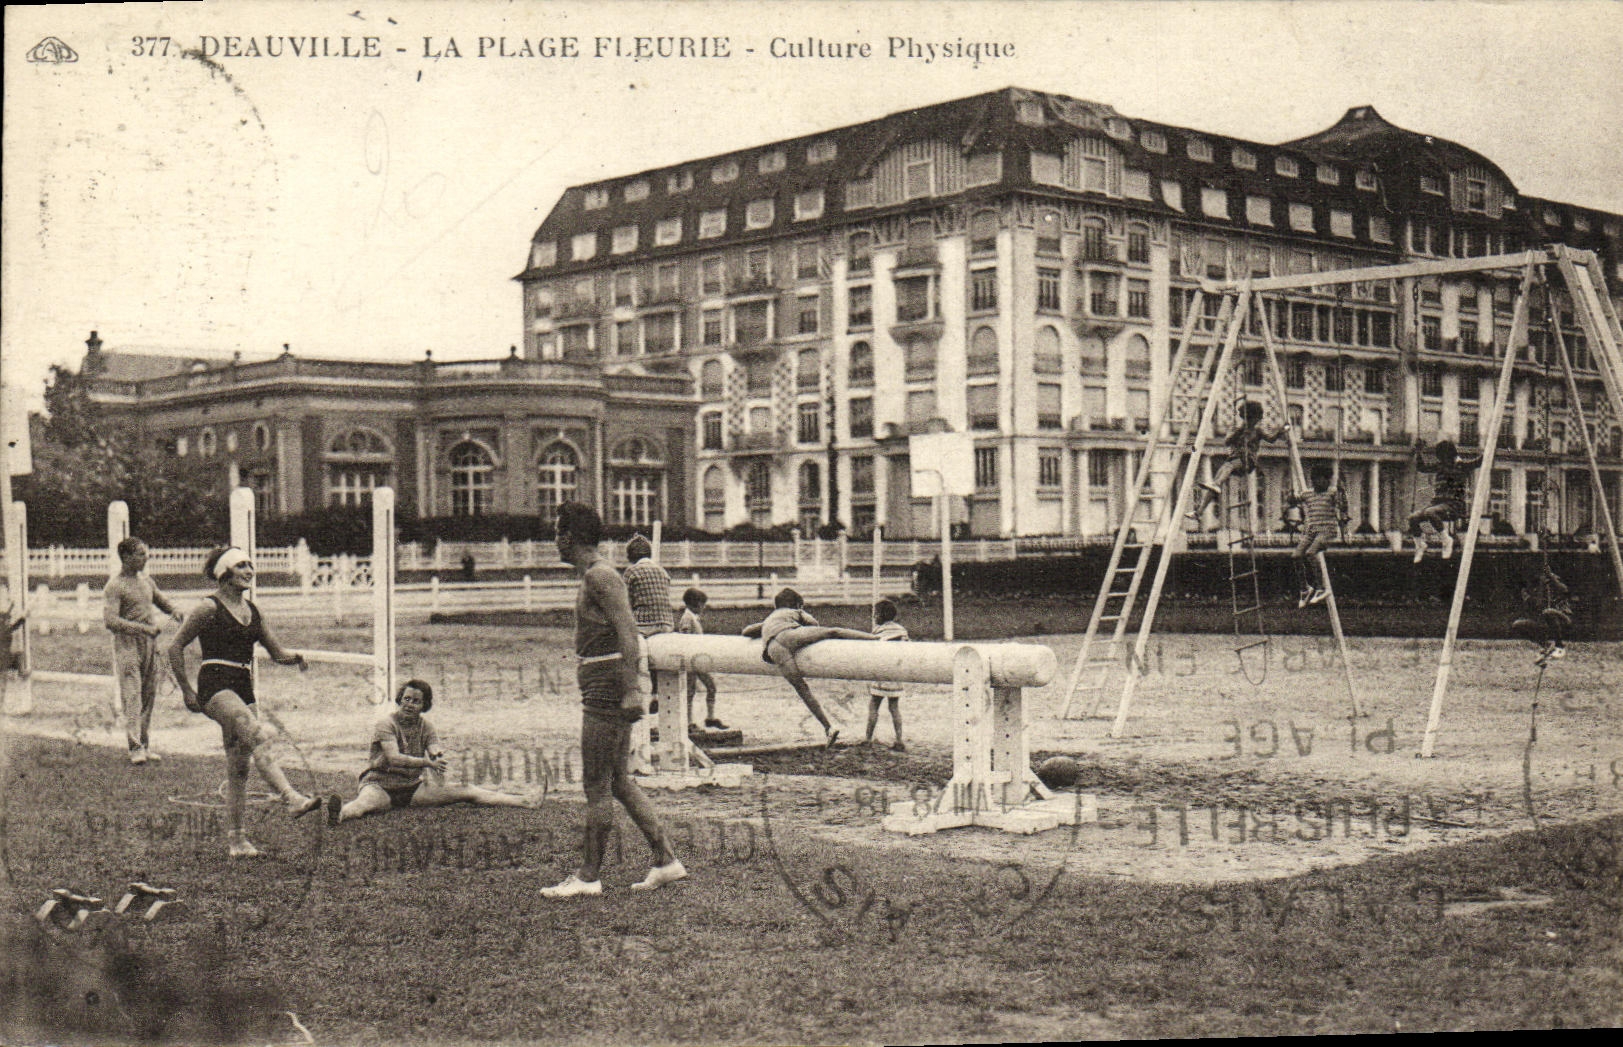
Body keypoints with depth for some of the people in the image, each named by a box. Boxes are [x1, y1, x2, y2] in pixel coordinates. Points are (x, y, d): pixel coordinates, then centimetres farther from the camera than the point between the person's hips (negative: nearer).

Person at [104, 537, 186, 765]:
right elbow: (110, 621, -16)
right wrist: (144, 628, -22)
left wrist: (174, 611, 6)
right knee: (132, 697, -10)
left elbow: (162, 601, 30)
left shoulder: (147, 582, 16)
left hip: (150, 644, 7)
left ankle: (145, 746, 13)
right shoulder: (114, 587, -7)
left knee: (149, 697, 7)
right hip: (127, 645, -7)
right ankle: (135, 748, -10)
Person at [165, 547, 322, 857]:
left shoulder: (251, 611, 16)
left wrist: (292, 656, -4)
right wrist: (186, 690, -4)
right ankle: (291, 799, -38)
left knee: (239, 767, 6)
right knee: (261, 735, -28)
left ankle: (237, 840, 10)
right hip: (215, 684, -7)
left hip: (243, 689, 7)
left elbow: (276, 652, 19)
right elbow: (175, 647, -2)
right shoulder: (209, 608, -4)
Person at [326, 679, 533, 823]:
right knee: (367, 801, -41)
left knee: (467, 791, -4)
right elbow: (394, 758, -22)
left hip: (412, 788, 5)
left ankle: (525, 803, -8)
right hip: (380, 785, -5)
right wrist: (427, 762, -26)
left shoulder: (426, 726, 7)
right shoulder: (386, 723, -9)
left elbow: (437, 756, -6)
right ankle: (340, 814, -75)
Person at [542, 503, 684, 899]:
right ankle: (666, 860, 13)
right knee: (618, 780, 12)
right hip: (609, 688, 10)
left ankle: (588, 876, 1)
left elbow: (628, 632, -21)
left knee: (596, 785, -5)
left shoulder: (599, 576, -12)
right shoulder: (596, 575, 19)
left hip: (607, 686, -10)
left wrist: (631, 690, -26)